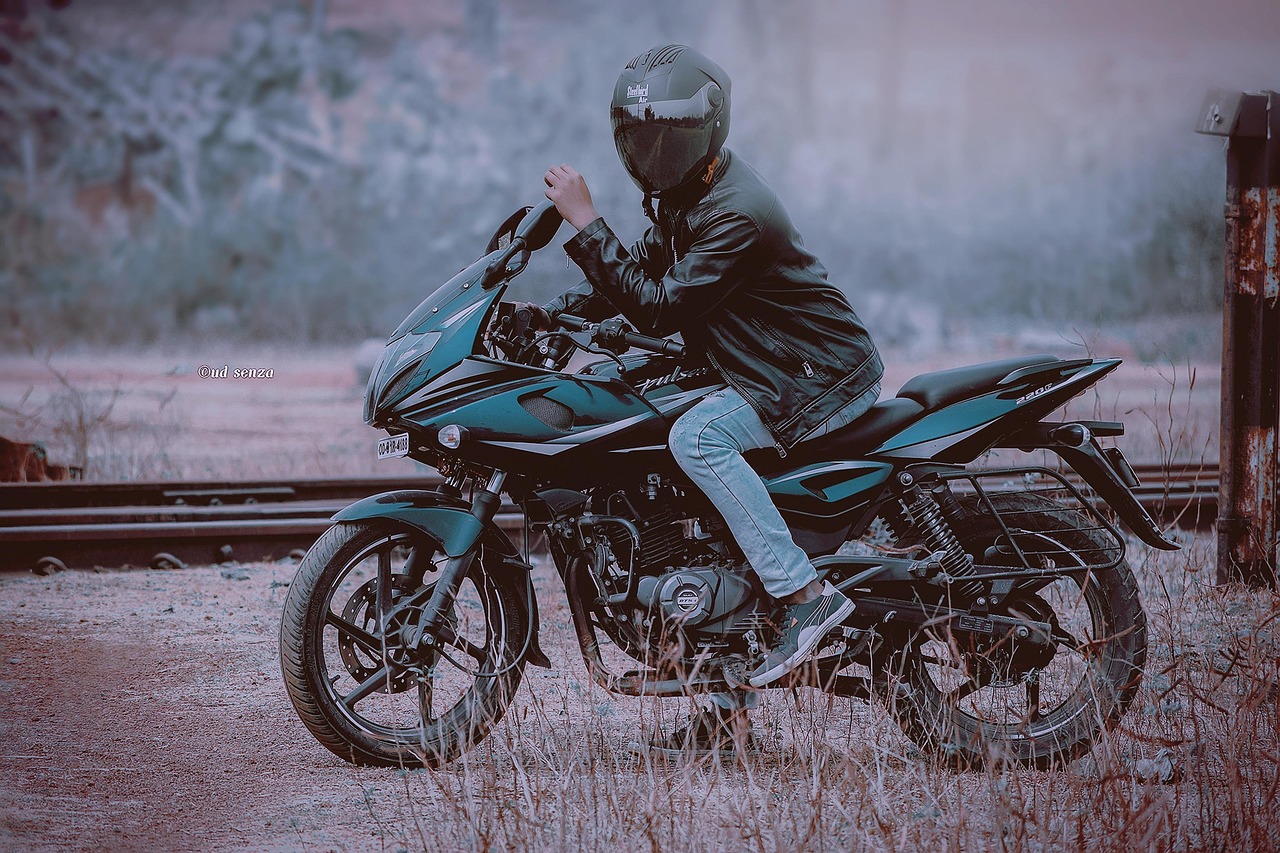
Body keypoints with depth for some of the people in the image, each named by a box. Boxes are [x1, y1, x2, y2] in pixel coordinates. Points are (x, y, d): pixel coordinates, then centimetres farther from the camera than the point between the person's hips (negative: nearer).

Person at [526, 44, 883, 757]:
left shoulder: (737, 211, -24)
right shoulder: (683, 197, 8)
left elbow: (658, 308, -26)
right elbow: (638, 275, 20)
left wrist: (586, 223, -26)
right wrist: (548, 315, 6)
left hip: (825, 376, -10)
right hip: (773, 372, 10)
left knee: (697, 437, -30)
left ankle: (808, 593, -25)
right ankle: (729, 711, 12)